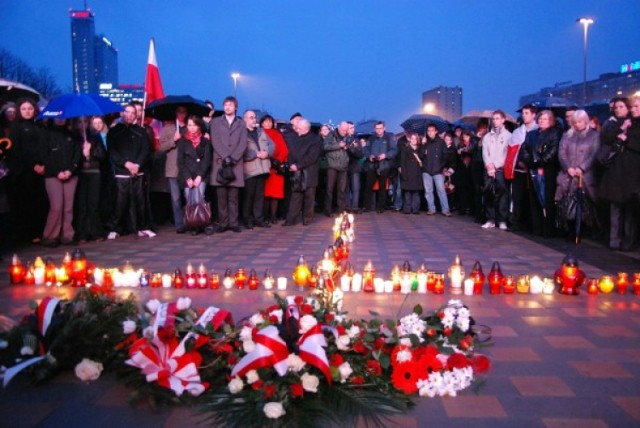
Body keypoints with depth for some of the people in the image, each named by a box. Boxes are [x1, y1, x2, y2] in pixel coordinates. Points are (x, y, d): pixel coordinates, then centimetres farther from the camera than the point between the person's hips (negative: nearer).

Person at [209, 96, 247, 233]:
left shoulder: (241, 124, 16)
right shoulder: (215, 122, 14)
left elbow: (243, 144, 4)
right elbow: (215, 142, 2)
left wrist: (233, 158, -10)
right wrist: (225, 157, -11)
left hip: (236, 164, 0)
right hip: (220, 163, 0)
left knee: (233, 196, -1)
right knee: (221, 196, -3)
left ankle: (233, 223, 2)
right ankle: (223, 223, 1)